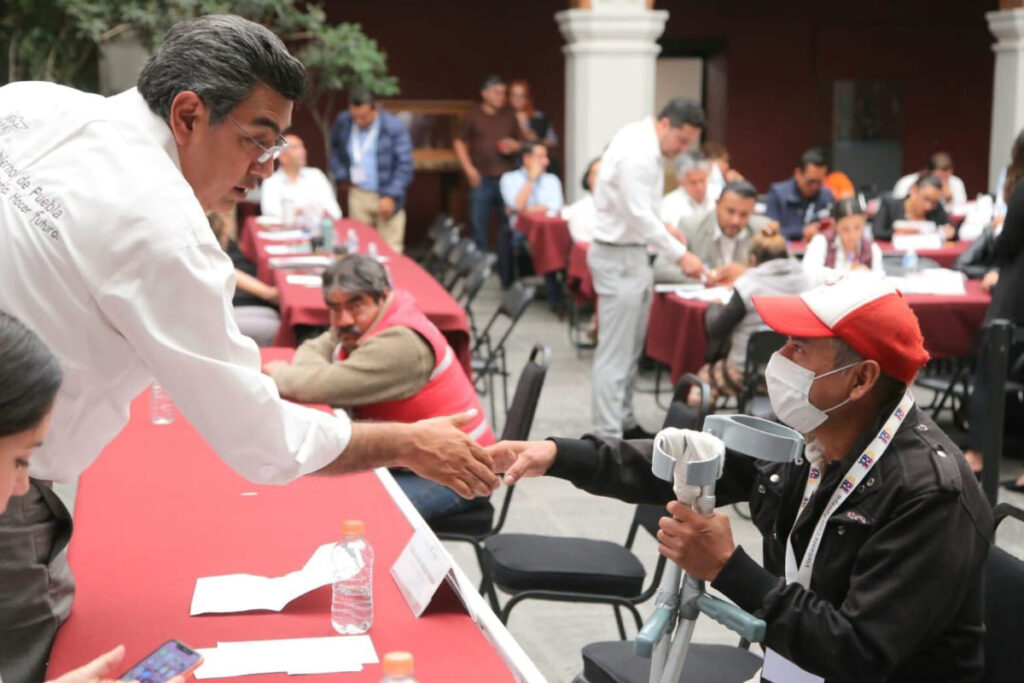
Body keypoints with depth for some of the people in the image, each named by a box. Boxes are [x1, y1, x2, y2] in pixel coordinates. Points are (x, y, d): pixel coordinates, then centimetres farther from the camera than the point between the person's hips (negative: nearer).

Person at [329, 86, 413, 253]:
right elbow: (334, 149, 21)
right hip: (358, 194, 4)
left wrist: (391, 196, -18)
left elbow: (404, 166, -12)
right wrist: (342, 175, 9)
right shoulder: (342, 122, 1)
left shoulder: (394, 127, -12)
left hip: (387, 197, -4)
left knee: (390, 249, -5)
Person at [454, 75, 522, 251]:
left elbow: (521, 142, 19)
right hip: (482, 179, -2)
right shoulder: (472, 116, 3)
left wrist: (513, 146, -5)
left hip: (507, 177, 2)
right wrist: (469, 168, -5)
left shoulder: (509, 115, 11)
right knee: (479, 223, 0)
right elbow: (459, 143, 6)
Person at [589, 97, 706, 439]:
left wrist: (661, 226, 10)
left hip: (633, 253, 10)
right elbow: (640, 216, -24)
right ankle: (607, 435, -5)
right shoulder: (636, 154, -22)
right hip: (618, 257, -10)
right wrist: (680, 254, -21)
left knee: (631, 349, 16)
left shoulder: (645, 143, 10)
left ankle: (623, 421, 26)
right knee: (615, 352, -8)